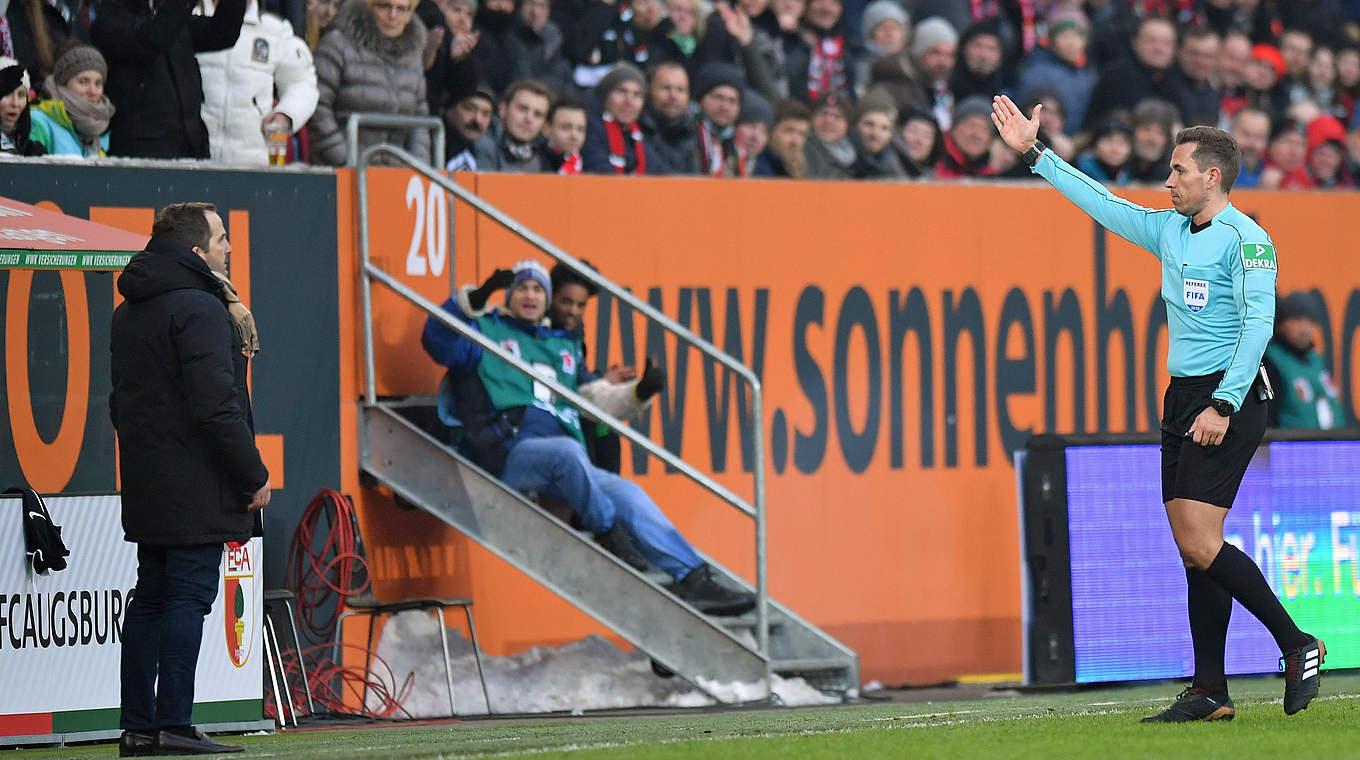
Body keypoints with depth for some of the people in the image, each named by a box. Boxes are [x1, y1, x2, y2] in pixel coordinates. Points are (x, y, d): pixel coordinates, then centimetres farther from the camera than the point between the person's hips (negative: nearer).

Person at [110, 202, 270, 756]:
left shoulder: (127, 315, 16)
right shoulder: (198, 310, -14)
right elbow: (216, 405, -20)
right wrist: (254, 475, -14)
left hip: (146, 483, 9)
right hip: (197, 486, -9)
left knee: (150, 598, 11)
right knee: (189, 596, -8)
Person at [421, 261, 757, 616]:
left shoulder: (564, 345, 30)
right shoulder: (487, 330, 12)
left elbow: (596, 397, 28)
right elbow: (439, 341, -6)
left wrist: (638, 393, 9)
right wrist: (474, 300, -20)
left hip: (567, 463, 6)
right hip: (509, 452, -6)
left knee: (626, 494, -13)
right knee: (567, 451, -37)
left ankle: (693, 578, -19)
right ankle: (607, 532, -23)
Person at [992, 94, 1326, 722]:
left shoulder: (1245, 238, -10)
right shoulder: (1169, 230, 15)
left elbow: (1258, 324, -16)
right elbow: (1102, 202, 24)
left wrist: (1223, 406, -22)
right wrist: (1034, 153, 24)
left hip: (1227, 401, -8)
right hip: (1182, 401, 8)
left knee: (1201, 545, -15)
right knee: (1195, 550, 4)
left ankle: (1297, 646, -4)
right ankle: (1210, 692, 5)